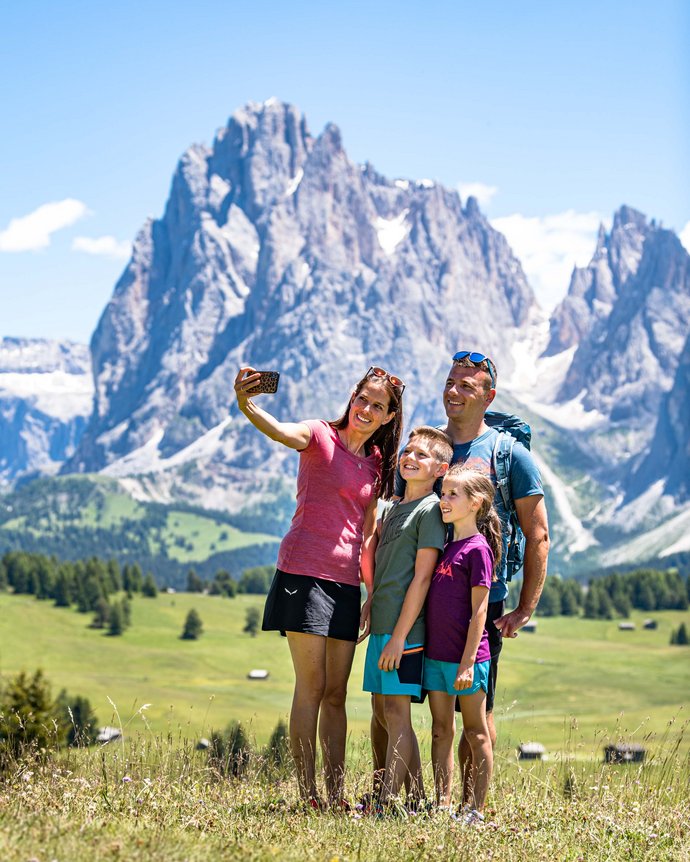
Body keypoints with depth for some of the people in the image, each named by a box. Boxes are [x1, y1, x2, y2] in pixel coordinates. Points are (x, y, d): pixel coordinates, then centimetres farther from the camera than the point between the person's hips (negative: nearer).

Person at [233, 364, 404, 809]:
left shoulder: (376, 463, 16)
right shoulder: (320, 435, -2)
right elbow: (280, 431, -24)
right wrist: (246, 405, -45)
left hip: (346, 581, 6)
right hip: (304, 571, -6)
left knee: (337, 692, 7)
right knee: (312, 686, -7)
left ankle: (336, 794, 11)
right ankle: (308, 793, -4)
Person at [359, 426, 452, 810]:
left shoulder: (431, 509, -8)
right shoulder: (391, 508, 18)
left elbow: (422, 577, -14)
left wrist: (399, 635, -17)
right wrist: (370, 604, 12)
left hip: (405, 629, -9)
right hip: (381, 626, 9)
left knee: (396, 713, -10)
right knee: (380, 713, 10)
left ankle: (386, 803, -11)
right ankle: (416, 798, 18)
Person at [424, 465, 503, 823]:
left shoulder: (477, 548, -11)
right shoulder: (443, 547, 12)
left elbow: (479, 611, -14)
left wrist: (468, 662, -17)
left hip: (466, 658, -8)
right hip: (435, 655, 8)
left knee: (476, 734, 2)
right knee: (440, 732, 9)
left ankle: (474, 808, 6)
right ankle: (442, 804, 14)